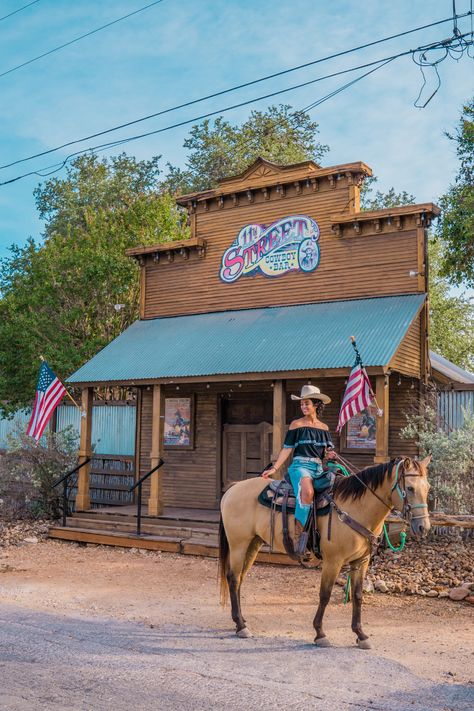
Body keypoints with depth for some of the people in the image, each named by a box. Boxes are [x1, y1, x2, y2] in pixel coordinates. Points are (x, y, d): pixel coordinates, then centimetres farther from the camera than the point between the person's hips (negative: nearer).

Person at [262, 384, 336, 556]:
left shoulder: (324, 428, 15)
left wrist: (330, 455, -2)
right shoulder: (297, 424, 4)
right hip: (300, 465, -5)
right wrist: (274, 468, -7)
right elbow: (287, 449, 2)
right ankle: (300, 532, -32)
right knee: (307, 491, -35)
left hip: (318, 468, 5)